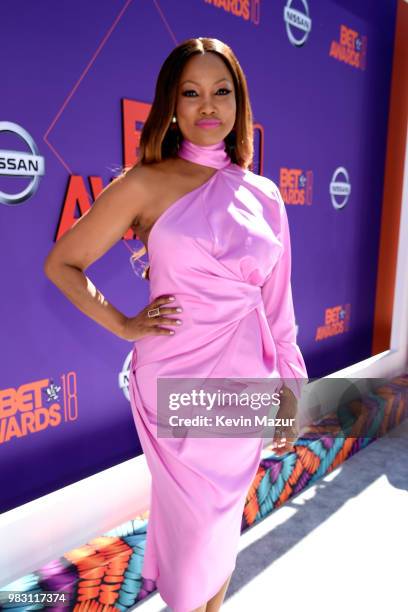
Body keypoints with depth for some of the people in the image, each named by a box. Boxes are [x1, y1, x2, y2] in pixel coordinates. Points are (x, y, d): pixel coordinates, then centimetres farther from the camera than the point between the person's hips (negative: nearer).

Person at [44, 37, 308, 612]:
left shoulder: (265, 195, 6)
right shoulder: (146, 183, -4)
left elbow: (276, 301, 10)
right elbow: (61, 264, 2)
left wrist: (288, 387, 10)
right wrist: (125, 325, -6)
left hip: (245, 382, 4)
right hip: (174, 379, -3)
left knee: (227, 515, 20)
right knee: (192, 517, 13)